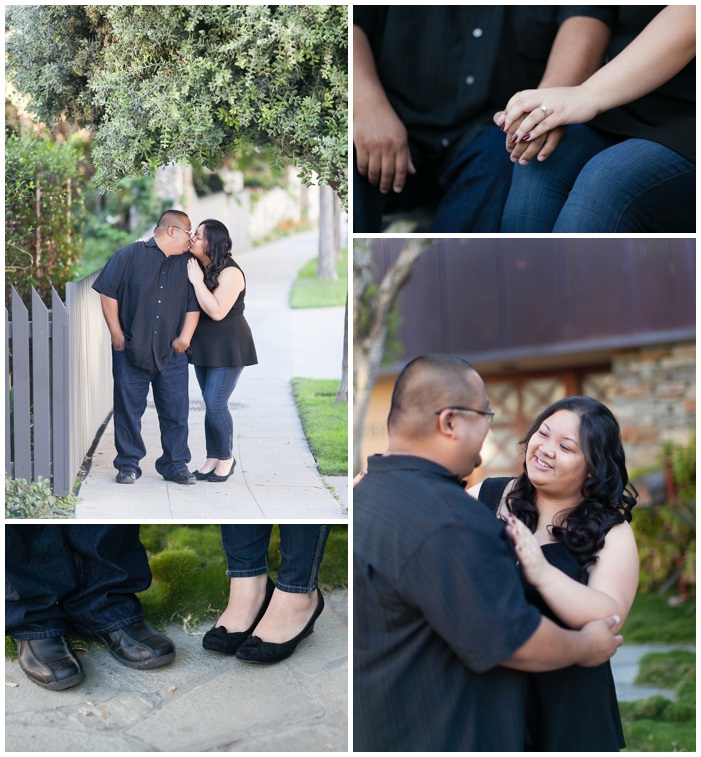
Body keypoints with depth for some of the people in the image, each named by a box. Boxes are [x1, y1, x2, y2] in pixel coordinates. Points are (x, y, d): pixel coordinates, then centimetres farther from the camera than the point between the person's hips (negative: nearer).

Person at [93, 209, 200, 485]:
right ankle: (128, 465, 14)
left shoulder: (187, 264, 10)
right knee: (129, 408, 3)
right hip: (131, 349, -3)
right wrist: (116, 334, -4)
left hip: (171, 353, 3)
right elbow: (108, 293, -1)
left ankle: (175, 464, 15)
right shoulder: (130, 255, -1)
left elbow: (193, 305, 11)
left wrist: (184, 337, 0)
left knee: (176, 411, 3)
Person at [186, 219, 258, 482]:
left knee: (216, 404, -8)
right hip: (203, 346, 7)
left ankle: (227, 457, 10)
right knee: (211, 404, 11)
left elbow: (217, 311, -26)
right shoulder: (195, 266, 4)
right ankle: (212, 459, 18)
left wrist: (197, 281, -23)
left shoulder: (229, 273, -19)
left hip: (227, 348, -7)